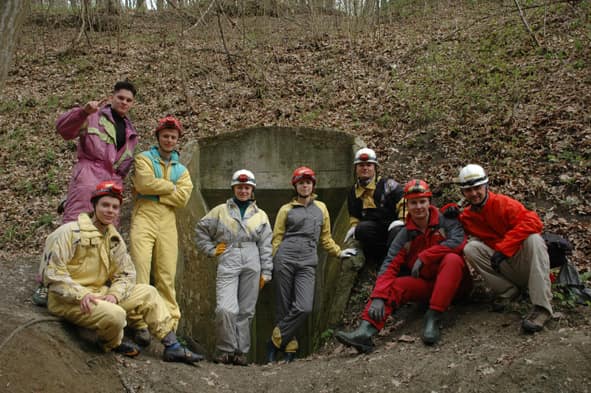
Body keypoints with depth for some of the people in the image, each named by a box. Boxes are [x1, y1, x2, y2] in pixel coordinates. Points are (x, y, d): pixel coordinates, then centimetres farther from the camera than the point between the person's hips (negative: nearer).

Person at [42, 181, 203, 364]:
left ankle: (172, 346, 5)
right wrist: (81, 295, -27)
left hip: (101, 294, 8)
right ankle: (113, 344, 4)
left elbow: (126, 273, 9)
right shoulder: (71, 232, -13)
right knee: (115, 314, -32)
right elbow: (54, 274, -17)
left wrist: (114, 294, -12)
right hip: (68, 300, -8)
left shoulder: (114, 238, 9)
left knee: (148, 293, 2)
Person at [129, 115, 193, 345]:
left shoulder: (181, 169, 20)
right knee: (140, 268, -14)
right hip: (144, 218, -3)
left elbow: (182, 197, 1)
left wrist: (155, 191, -5)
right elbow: (145, 183, -11)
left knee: (166, 275, 2)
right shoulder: (144, 159, 10)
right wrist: (170, 187, 1)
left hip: (168, 223, 3)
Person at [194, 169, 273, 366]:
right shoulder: (221, 211, 11)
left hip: (252, 265, 2)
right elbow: (200, 229, 17)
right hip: (228, 264, -2)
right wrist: (211, 249, 7)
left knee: (246, 310, 5)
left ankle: (240, 351, 15)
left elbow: (265, 246, 11)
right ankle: (225, 349, 2)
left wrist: (265, 272, 6)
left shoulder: (260, 215, 13)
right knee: (226, 309, -15)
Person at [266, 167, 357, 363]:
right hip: (285, 260, -1)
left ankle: (275, 342, -1)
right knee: (284, 308, -2)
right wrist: (271, 264, 4)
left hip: (307, 263, 2)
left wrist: (339, 252, 20)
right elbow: (277, 238, 10)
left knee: (304, 308, -16)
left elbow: (325, 237, 26)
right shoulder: (286, 209, 10)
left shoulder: (321, 208, 18)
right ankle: (289, 349, 11)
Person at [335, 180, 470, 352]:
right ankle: (365, 331, -39)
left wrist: (424, 257, -22)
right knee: (393, 285, -19)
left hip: (455, 281, -3)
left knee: (452, 259, -32)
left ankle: (433, 318, -35)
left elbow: (458, 241, -25)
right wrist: (378, 297, -25)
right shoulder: (405, 236, 0)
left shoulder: (446, 221, -6)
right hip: (426, 284, 3)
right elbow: (389, 266, -10)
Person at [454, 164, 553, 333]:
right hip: (503, 267, 3)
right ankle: (508, 291, -7)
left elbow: (533, 221, -25)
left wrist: (503, 248, -29)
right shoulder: (467, 216, 5)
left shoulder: (503, 203, -11)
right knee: (470, 248, -16)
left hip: (525, 263, -3)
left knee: (534, 238, -33)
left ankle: (542, 308, -37)